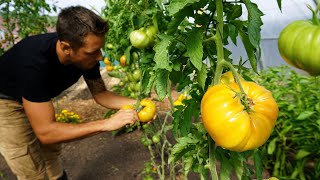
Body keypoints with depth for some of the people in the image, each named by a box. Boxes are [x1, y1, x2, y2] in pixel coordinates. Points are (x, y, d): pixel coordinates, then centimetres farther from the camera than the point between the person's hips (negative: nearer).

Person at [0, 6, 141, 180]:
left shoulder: (86, 56, -22)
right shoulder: (34, 61, -41)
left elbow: (100, 93, -7)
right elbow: (45, 132, -38)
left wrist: (136, 103, -22)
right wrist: (106, 123, -40)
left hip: (39, 99, 6)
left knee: (52, 153, 20)